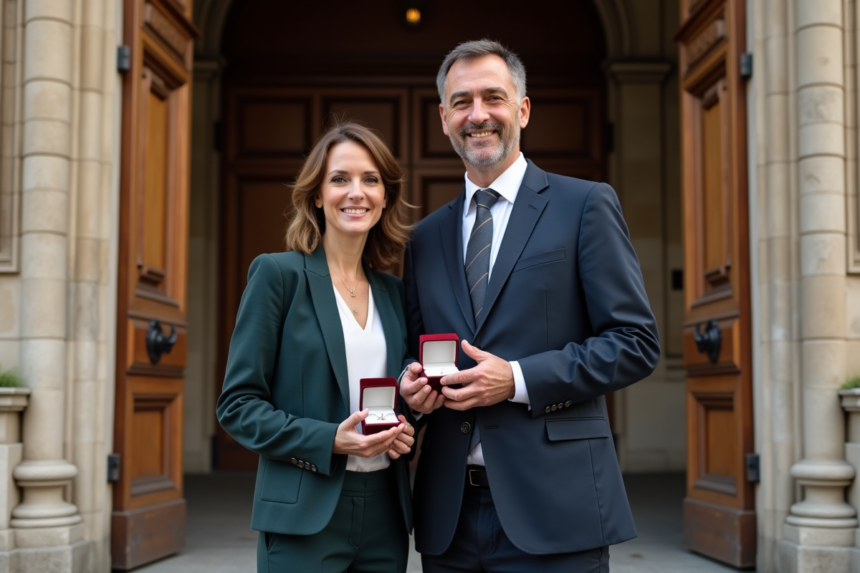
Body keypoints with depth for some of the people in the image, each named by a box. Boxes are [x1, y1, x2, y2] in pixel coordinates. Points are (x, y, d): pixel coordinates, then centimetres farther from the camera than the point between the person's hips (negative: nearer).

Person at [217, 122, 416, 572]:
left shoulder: (393, 292, 9)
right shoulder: (277, 274, -5)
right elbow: (237, 404, -8)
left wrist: (404, 432, -2)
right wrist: (329, 441, -19)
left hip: (385, 514, 5)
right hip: (305, 517, -5)